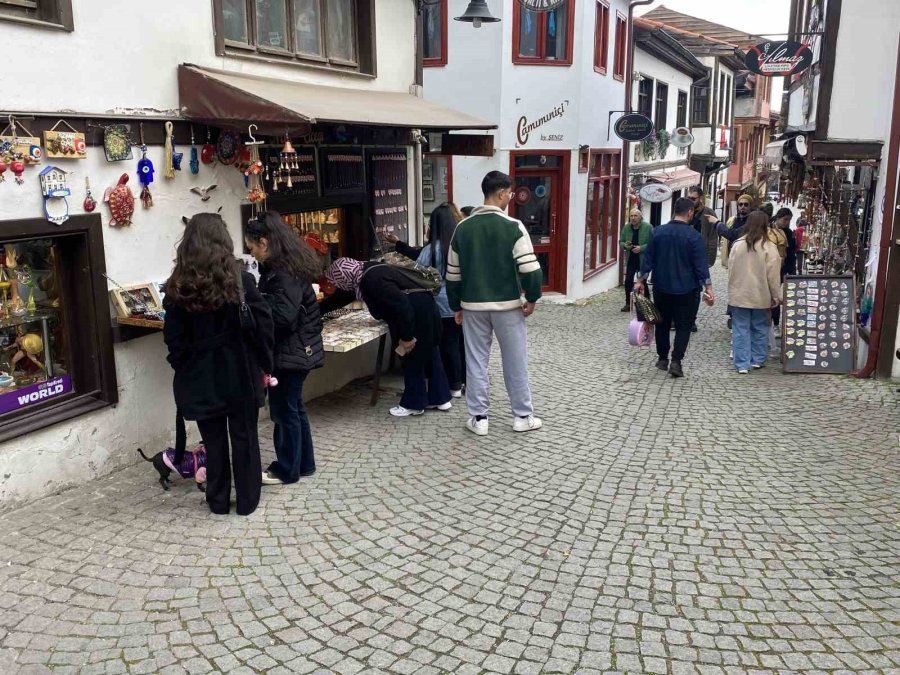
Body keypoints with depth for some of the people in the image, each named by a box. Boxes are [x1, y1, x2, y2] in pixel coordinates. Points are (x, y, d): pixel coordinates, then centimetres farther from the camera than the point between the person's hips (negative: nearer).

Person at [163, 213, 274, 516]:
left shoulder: (178, 287, -4)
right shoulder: (240, 281, -11)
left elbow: (173, 338, -2)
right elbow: (263, 327, -10)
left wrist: (184, 368, 10)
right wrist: (264, 365, 1)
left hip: (200, 377, 2)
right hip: (239, 374, -2)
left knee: (213, 440, 13)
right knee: (244, 438, 10)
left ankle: (218, 501, 23)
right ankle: (247, 501, 19)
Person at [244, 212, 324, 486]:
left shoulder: (284, 272, -21)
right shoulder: (288, 266, 11)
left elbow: (283, 315, -27)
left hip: (290, 352, -10)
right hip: (297, 349, 10)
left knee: (284, 410, 2)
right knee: (293, 407, 18)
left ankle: (287, 470, 15)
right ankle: (304, 463, 29)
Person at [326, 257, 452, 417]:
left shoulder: (371, 280, -20)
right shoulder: (368, 272, 13)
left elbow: (401, 305, -27)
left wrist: (406, 336, -21)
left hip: (417, 314, -10)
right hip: (424, 309, 10)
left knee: (413, 359, 3)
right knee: (429, 355, 17)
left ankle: (413, 404, 16)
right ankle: (440, 398, 27)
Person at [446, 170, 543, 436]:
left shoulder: (463, 228, 2)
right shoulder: (513, 227, -11)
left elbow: (453, 273, 7)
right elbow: (530, 268, -17)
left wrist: (457, 306, 16)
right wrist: (532, 298, -1)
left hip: (473, 305, 3)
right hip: (507, 305, -3)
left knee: (476, 361, 9)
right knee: (515, 361, 9)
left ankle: (478, 418, 14)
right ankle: (523, 416, 18)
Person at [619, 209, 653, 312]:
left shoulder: (648, 227, -10)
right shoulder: (626, 228, 3)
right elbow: (621, 241, 13)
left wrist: (641, 248, -22)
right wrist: (625, 245, -10)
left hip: (643, 260, -4)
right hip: (630, 260, 4)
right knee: (628, 281, 0)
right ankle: (628, 304, 12)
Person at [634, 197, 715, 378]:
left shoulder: (658, 231, -1)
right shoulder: (694, 236, -10)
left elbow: (648, 259, 3)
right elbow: (701, 265, -12)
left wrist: (640, 280, 10)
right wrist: (708, 288, -9)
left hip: (661, 288, 3)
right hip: (686, 290, -3)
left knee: (662, 324, 15)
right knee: (683, 326, 4)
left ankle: (662, 359, 22)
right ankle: (676, 361, -6)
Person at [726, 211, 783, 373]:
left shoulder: (737, 245, -6)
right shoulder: (769, 247, -11)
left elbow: (731, 270, 3)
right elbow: (773, 275, -7)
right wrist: (776, 296, 4)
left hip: (739, 295, 1)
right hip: (760, 296, -1)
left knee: (741, 329, 4)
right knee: (760, 328, 15)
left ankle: (742, 364, 4)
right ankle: (758, 360, 23)